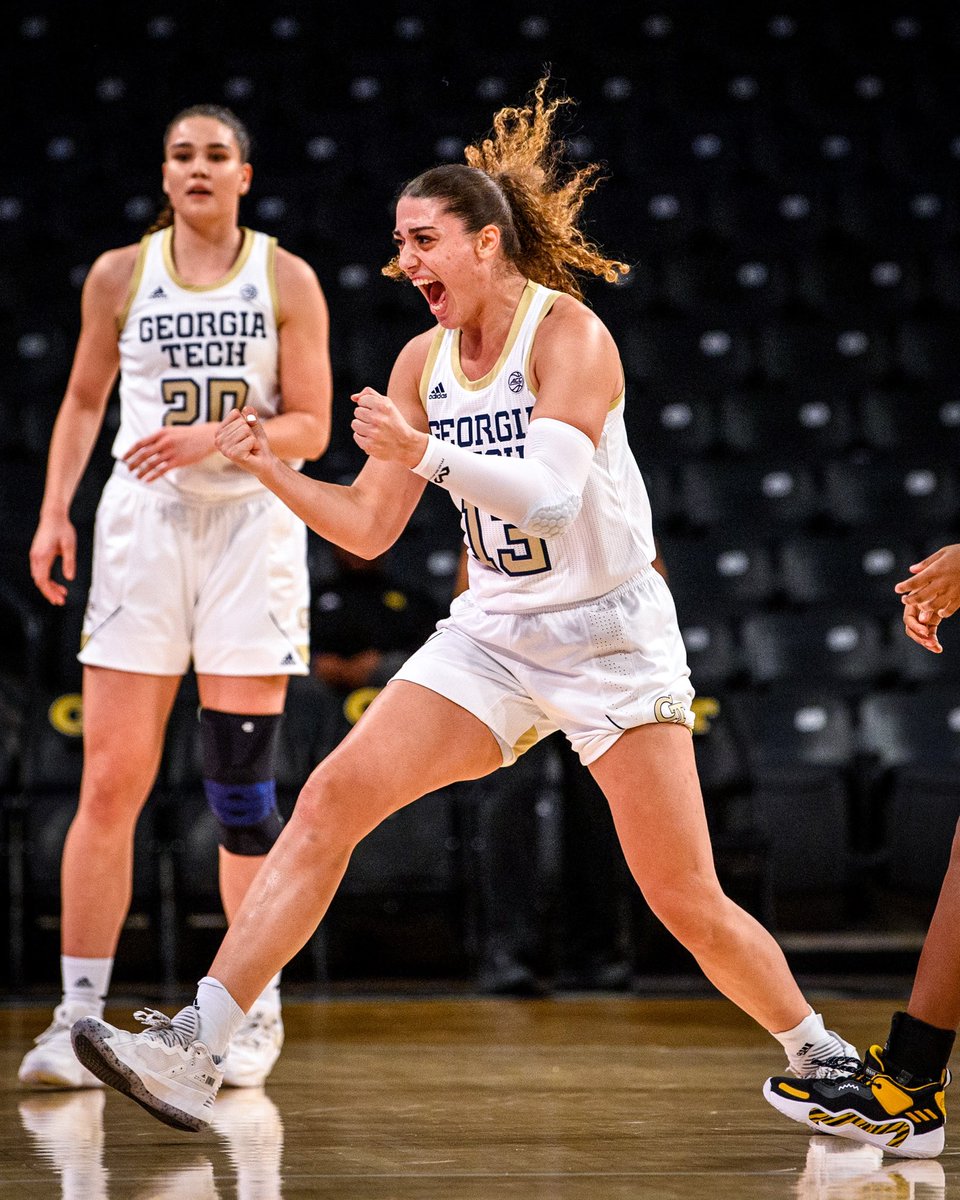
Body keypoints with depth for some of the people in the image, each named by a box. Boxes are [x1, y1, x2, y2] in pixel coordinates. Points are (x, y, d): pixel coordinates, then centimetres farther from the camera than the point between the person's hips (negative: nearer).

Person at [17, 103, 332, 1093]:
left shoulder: (287, 280, 1)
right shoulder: (119, 275, 6)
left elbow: (310, 427, -1)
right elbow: (84, 400, 17)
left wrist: (217, 438, -18)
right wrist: (54, 511, 6)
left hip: (253, 527, -1)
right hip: (144, 524, 1)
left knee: (241, 779, -4)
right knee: (110, 779, -5)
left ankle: (256, 1010, 9)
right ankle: (78, 1013, -1)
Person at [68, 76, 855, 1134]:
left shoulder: (567, 333, -13)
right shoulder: (422, 361, 5)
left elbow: (552, 493, -26)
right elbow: (368, 530, 9)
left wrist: (426, 454, -36)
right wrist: (271, 471, -5)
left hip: (610, 637, -5)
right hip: (490, 637, 5)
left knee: (690, 905, -5)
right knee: (331, 799, -12)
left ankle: (822, 1058, 20)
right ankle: (195, 1049, -16)